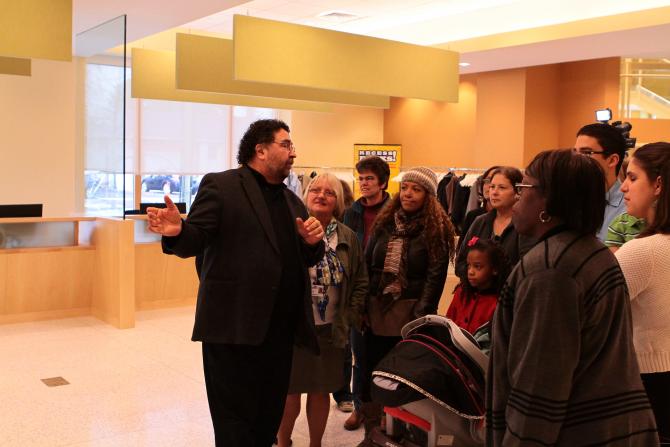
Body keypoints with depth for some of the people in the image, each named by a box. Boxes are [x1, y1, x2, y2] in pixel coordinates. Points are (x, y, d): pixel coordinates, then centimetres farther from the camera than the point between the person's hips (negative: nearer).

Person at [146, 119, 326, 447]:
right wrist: (177, 231, -33)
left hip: (281, 332, 7)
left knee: (268, 420, 18)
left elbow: (306, 260, 18)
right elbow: (195, 241, -11)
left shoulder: (291, 200, 17)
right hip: (235, 328, -7)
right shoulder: (220, 186, -3)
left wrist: (312, 241, -5)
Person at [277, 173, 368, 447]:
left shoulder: (348, 238, 5)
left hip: (330, 330, 3)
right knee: (290, 391, 7)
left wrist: (350, 317, 4)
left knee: (321, 392, 13)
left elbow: (361, 282, 11)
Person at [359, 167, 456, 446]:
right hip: (377, 309, 5)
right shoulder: (385, 222, 9)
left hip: (410, 311, -4)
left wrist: (423, 315, -16)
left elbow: (436, 276, -10)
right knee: (373, 370, 9)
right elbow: (367, 265, 10)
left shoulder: (436, 228, -5)